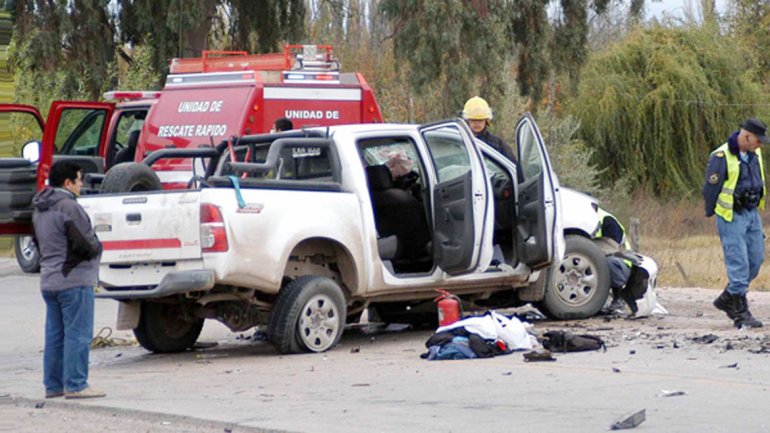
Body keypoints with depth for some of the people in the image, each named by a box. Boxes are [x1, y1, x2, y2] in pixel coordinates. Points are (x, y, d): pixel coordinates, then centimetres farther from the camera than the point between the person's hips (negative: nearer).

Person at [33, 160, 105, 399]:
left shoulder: (40, 210, 14)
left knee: (55, 335, 12)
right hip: (74, 280, -9)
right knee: (77, 334, -5)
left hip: (48, 280, 9)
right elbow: (85, 244, -20)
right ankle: (75, 385, -5)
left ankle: (53, 384, 15)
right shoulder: (68, 207, -17)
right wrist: (96, 248, 2)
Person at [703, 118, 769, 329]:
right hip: (732, 217, -8)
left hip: (752, 214, 8)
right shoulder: (721, 157, -18)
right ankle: (741, 313, -4)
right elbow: (710, 188, -10)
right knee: (738, 264, -9)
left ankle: (727, 299, 25)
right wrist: (712, 212, 1)